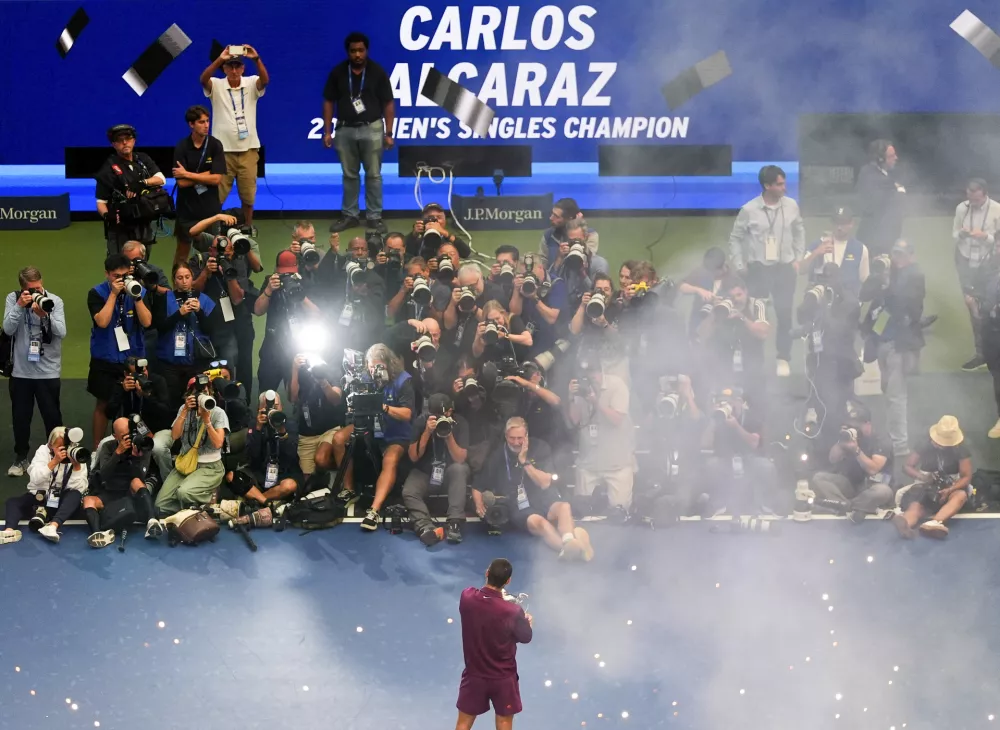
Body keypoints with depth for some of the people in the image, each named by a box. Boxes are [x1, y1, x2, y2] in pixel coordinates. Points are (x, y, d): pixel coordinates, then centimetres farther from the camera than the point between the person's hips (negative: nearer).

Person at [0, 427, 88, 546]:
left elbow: (78, 488, -14)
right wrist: (55, 461, -26)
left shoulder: (77, 456, -3)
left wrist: (76, 465, -25)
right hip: (39, 496, 1)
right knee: (12, 502, -21)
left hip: (61, 501, -1)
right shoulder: (43, 451, -2)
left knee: (75, 495, -32)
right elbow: (35, 478, -18)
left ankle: (53, 526, -53)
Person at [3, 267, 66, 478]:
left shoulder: (54, 301, -6)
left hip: (49, 371, -1)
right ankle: (21, 458, 24)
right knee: (20, 416, 10)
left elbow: (61, 332, -15)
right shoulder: (12, 299, -4)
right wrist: (20, 306, -24)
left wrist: (44, 314, -30)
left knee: (52, 416, 6)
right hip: (21, 371, 1)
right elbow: (8, 329, -13)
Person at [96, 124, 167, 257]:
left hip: (144, 227, 5)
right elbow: (101, 202, -5)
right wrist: (106, 215, -26)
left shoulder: (143, 159, 10)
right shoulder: (109, 168, -5)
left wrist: (142, 183, -19)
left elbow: (161, 179, -1)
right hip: (120, 230, -5)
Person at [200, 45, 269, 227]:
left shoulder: (251, 84, 1)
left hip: (248, 150, 1)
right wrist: (219, 59, -39)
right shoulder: (216, 86, -2)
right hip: (223, 150, -1)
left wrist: (256, 59, -39)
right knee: (216, 195, 2)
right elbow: (203, 79, -23)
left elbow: (265, 80, -19)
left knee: (248, 195, 9)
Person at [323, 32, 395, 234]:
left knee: (373, 175, 2)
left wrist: (389, 133, -5)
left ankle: (374, 217, 8)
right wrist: (327, 131, 2)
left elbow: (388, 104, -1)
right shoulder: (338, 72, 0)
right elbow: (329, 102, 6)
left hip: (371, 129, -2)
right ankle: (349, 215, 17)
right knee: (349, 175, 9)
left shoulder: (377, 72, -5)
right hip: (345, 130, 2)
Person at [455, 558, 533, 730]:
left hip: (474, 674, 2)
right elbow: (525, 638, -6)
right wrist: (528, 621, 15)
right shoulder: (513, 611, -26)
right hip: (503, 677, -2)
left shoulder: (467, 598, -18)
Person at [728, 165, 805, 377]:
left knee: (784, 314, 3)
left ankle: (783, 360, 13)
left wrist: (798, 259, 6)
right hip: (758, 268, -2)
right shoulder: (749, 210, -10)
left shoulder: (791, 206, -4)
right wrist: (739, 265, -3)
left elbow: (799, 232, 10)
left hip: (784, 267, 2)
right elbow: (736, 238, 0)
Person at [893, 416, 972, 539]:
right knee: (915, 506, -36)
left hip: (950, 488, 0)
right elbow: (907, 466, 3)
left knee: (961, 495, -38)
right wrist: (921, 476, -20)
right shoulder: (926, 446, -1)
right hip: (926, 488, 0)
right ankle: (905, 524, -76)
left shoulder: (961, 450, -4)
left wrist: (949, 490, -28)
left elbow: (966, 476, -9)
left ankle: (935, 522, -68)